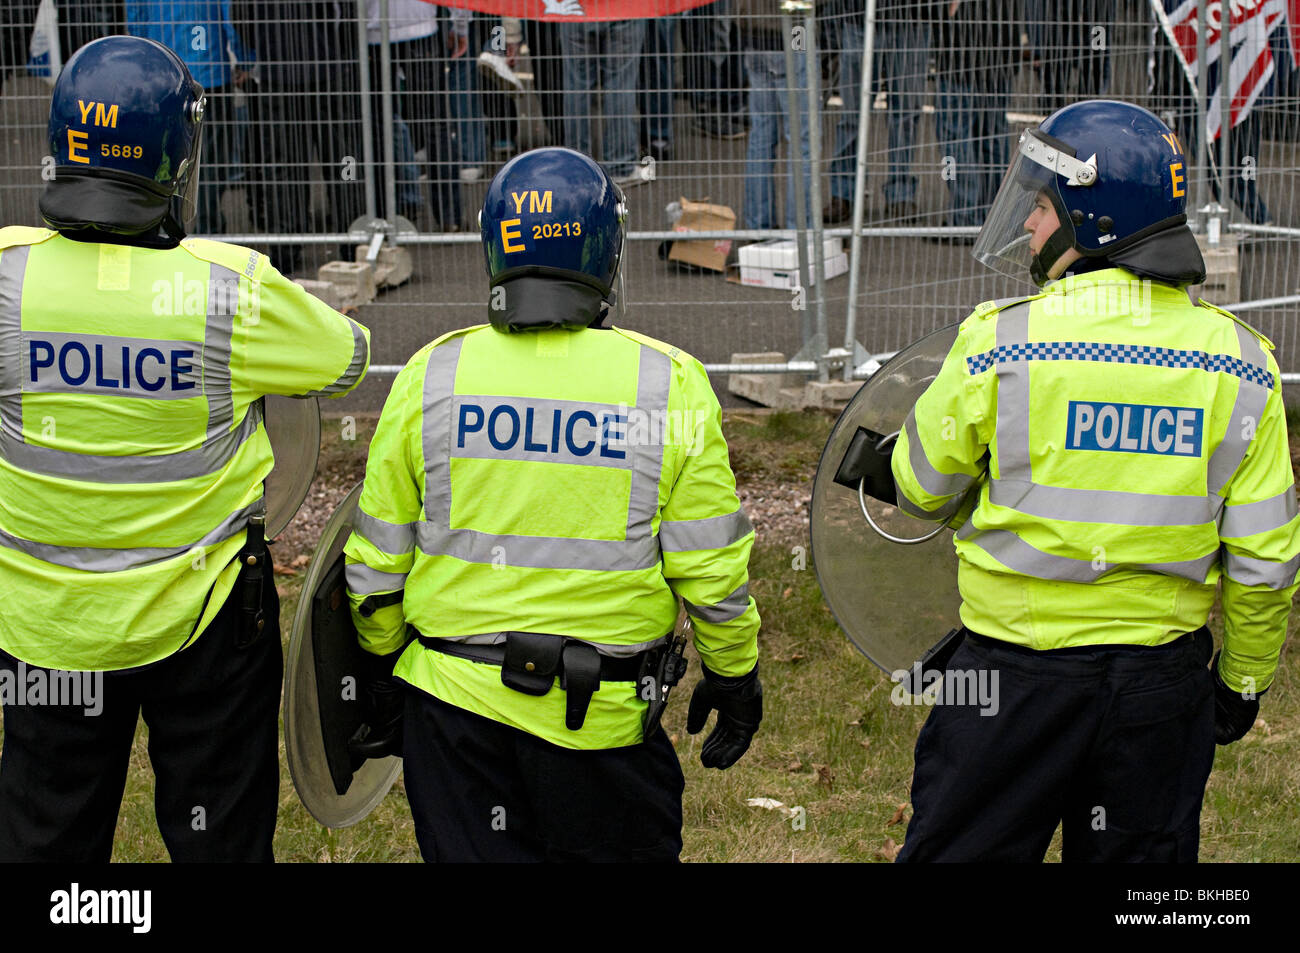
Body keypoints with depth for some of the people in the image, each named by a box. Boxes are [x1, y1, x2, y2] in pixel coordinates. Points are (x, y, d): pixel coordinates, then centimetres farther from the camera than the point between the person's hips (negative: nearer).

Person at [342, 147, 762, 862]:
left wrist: (381, 667, 18)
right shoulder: (669, 384, -8)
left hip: (451, 699, 2)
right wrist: (734, 676, 9)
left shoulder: (428, 378, -3)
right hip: (604, 719, -1)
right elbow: (711, 569, -6)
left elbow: (377, 559, 4)